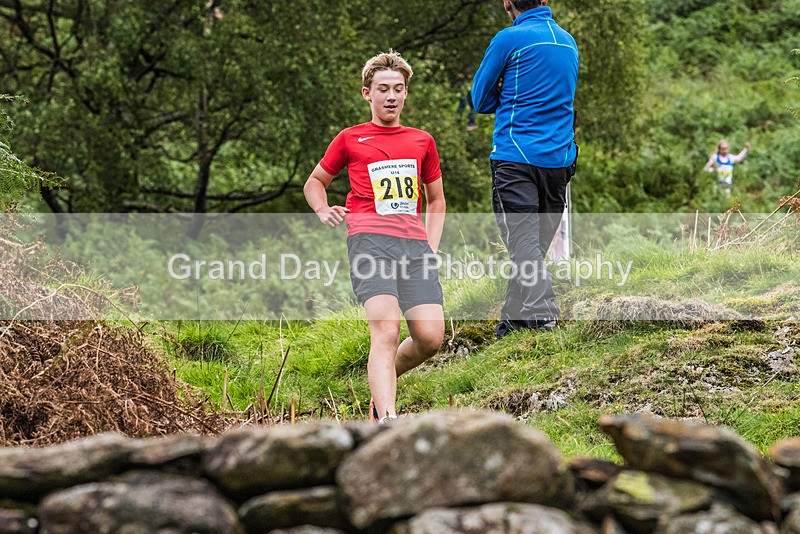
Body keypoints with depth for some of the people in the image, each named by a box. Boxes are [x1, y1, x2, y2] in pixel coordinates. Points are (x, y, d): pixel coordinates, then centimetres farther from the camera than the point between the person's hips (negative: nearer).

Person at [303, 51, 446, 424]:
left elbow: (436, 200, 31)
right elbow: (314, 182, 27)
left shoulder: (422, 141, 22)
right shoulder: (350, 140, 14)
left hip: (414, 244, 3)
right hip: (369, 239, -3)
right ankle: (387, 420, -30)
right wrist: (324, 212, 6)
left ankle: (381, 383, 20)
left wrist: (431, 247, 17)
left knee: (430, 337, -9)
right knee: (386, 330, -23)